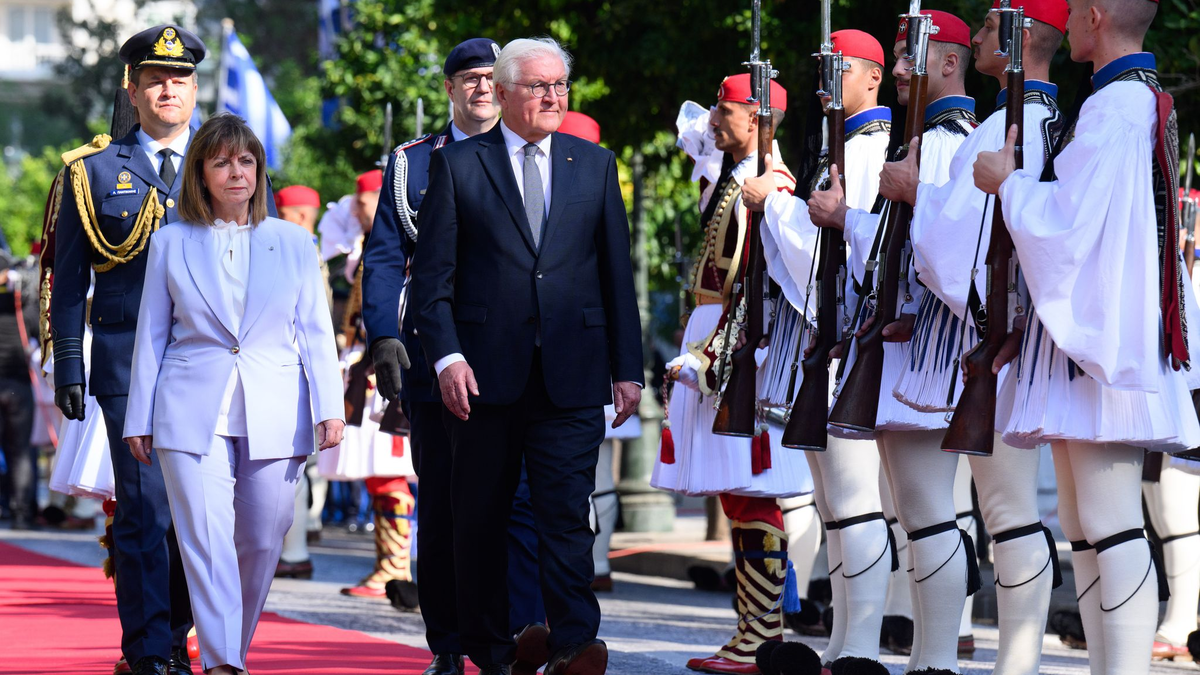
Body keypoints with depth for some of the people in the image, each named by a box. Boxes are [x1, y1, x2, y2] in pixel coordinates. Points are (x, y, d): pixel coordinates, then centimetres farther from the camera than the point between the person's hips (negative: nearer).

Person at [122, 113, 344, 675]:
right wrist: (139, 419, 8)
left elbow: (315, 334, 10)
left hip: (274, 417, 1)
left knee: (262, 542, 3)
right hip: (193, 413, -1)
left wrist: (329, 409, 0)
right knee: (206, 538, -13)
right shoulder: (171, 244, 9)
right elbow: (151, 336, 11)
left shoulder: (294, 244, 12)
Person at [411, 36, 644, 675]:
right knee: (480, 521, 5)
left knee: (567, 513, -10)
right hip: (484, 375, 0)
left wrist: (626, 368, 6)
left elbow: (617, 274, 11)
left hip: (571, 377, 1)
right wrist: (446, 356, -10)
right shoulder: (457, 165, 5)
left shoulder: (595, 166, 12)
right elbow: (433, 272, 2)